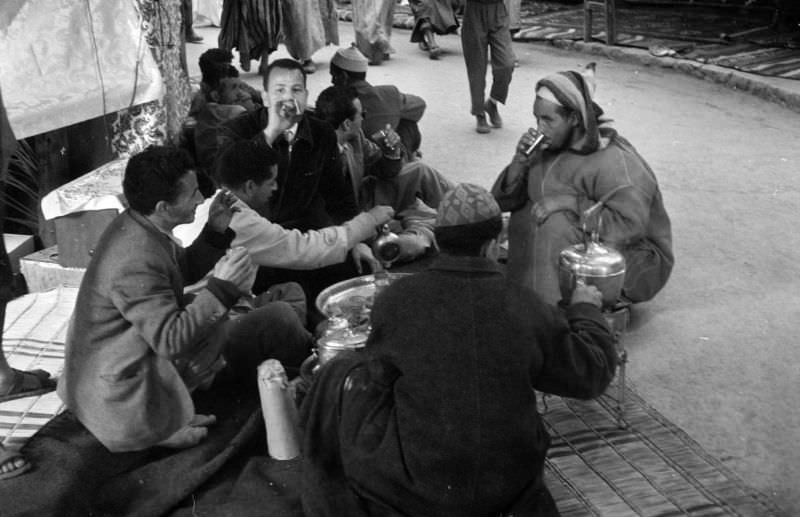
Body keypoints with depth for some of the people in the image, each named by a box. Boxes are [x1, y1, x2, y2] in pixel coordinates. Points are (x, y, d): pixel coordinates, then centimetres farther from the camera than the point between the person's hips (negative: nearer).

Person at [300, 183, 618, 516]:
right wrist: (586, 310, 15)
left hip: (420, 487, -2)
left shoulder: (396, 300, -17)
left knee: (339, 379, 14)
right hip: (510, 487, 3)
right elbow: (594, 373, -2)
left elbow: (377, 375, 1)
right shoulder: (527, 310, -15)